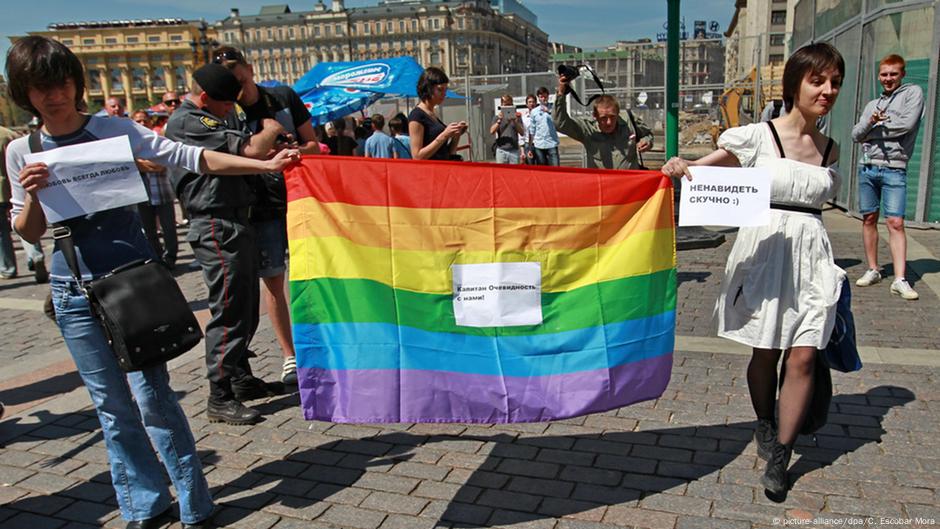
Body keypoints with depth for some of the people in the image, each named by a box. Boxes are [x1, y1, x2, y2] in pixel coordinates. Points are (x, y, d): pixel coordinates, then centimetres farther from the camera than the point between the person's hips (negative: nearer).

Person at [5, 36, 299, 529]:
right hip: (74, 292, 4)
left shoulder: (116, 130, -3)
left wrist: (267, 164, -20)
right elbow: (29, 234, 8)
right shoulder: (21, 152, 6)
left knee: (151, 393, -5)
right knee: (111, 404, 10)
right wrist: (32, 194, -13)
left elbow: (191, 158, -10)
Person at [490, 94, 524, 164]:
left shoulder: (516, 117, 9)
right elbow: (492, 131, -3)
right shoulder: (497, 117, 10)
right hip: (501, 150, 0)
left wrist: (515, 121, -12)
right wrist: (499, 120, -13)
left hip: (514, 150, 0)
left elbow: (522, 132, 1)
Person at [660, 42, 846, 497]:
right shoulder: (759, 136, -6)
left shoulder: (830, 150, 9)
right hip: (764, 247, -3)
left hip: (810, 254, 4)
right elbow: (704, 171, -6)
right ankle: (764, 425, 36)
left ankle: (779, 456, 9)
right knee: (765, 353, 8)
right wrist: (681, 165, -29)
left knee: (802, 357, -4)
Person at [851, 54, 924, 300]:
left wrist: (872, 131, -1)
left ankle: (900, 280, -12)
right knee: (869, 219, 6)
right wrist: (870, 122, -13)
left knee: (895, 223, -11)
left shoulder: (913, 93, 5)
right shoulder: (872, 104, 19)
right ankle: (873, 270, 16)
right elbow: (856, 134, 8)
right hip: (867, 167, 5)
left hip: (894, 169, -5)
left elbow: (907, 124, -11)